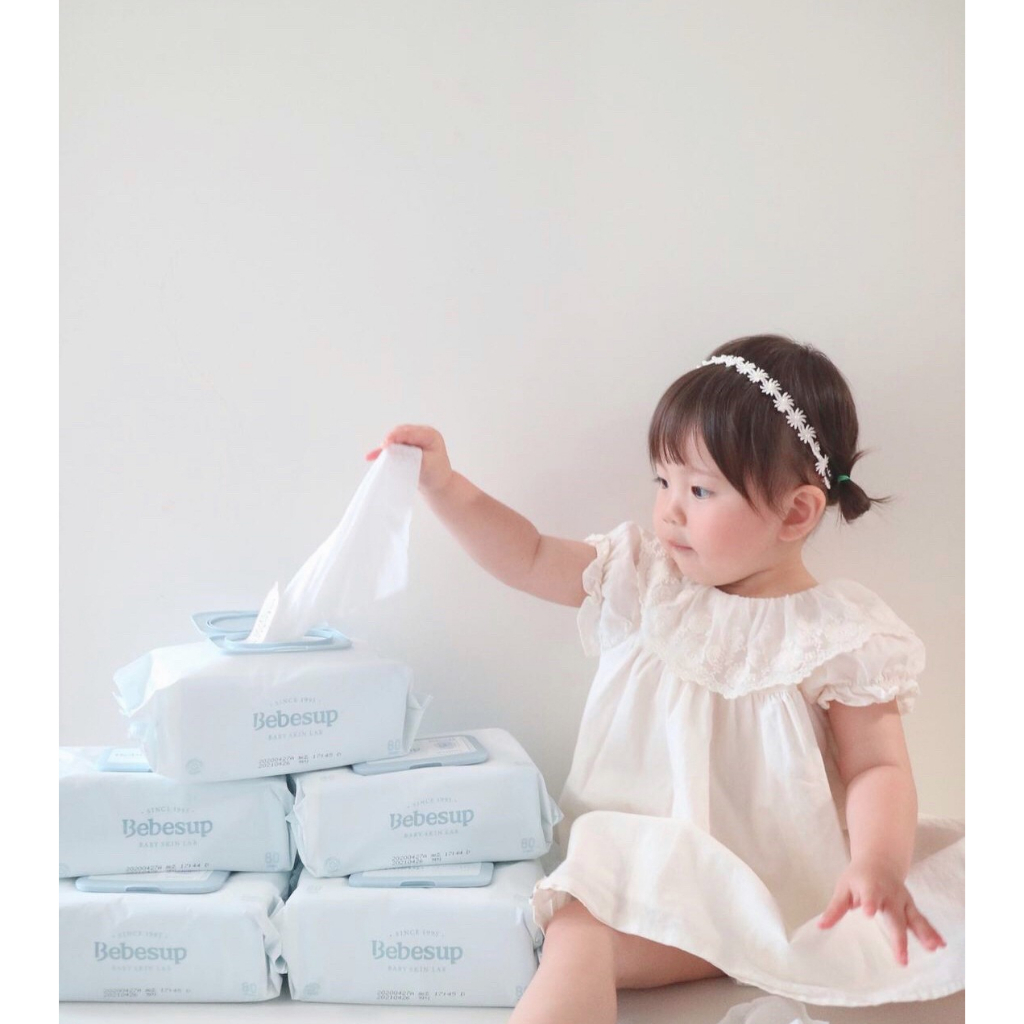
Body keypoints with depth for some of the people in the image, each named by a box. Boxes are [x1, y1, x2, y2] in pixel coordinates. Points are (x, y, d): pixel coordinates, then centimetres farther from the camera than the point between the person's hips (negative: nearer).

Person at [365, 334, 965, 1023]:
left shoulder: (840, 634, -3)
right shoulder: (644, 581, 6)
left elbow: (877, 767, -5)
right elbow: (529, 559, 11)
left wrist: (878, 866, -23)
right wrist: (443, 486, 2)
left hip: (794, 882, 0)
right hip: (658, 870, 0)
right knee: (577, 936, -31)